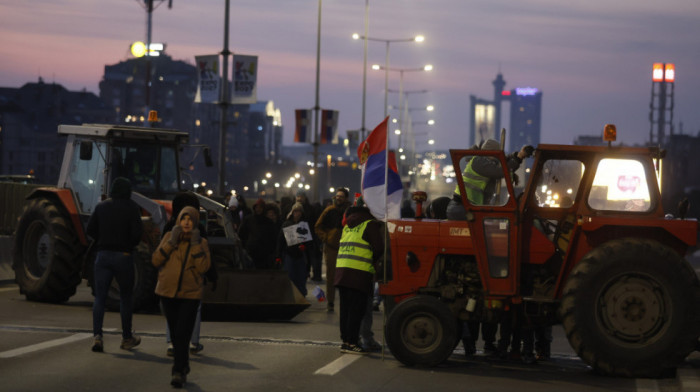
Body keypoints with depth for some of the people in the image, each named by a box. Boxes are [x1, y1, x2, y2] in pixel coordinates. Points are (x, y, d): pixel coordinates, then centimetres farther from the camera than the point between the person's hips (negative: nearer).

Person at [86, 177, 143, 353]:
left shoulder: (101, 206, 4)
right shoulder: (132, 208, -7)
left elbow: (90, 230, 5)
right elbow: (137, 232, -13)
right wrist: (130, 244, 6)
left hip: (103, 255, 2)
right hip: (123, 256, -2)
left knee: (100, 297, 2)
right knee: (126, 297, 11)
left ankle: (97, 335, -14)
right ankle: (127, 338, 19)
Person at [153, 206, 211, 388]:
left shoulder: (201, 242, 1)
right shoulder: (169, 237, 2)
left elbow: (203, 267, -12)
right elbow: (156, 260, -6)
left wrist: (196, 245, -15)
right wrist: (171, 242, -13)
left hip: (190, 295, -2)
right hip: (168, 293, 2)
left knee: (182, 334, -13)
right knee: (175, 333, 12)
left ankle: (179, 372, -12)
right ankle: (183, 366, 30)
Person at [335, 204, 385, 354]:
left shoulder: (348, 226, 19)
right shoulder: (371, 225, -4)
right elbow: (379, 248, -10)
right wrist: (374, 261, 11)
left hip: (341, 270, 7)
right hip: (359, 273, -7)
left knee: (345, 308, 12)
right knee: (357, 310, -3)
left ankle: (345, 339, 16)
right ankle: (351, 342, -4)